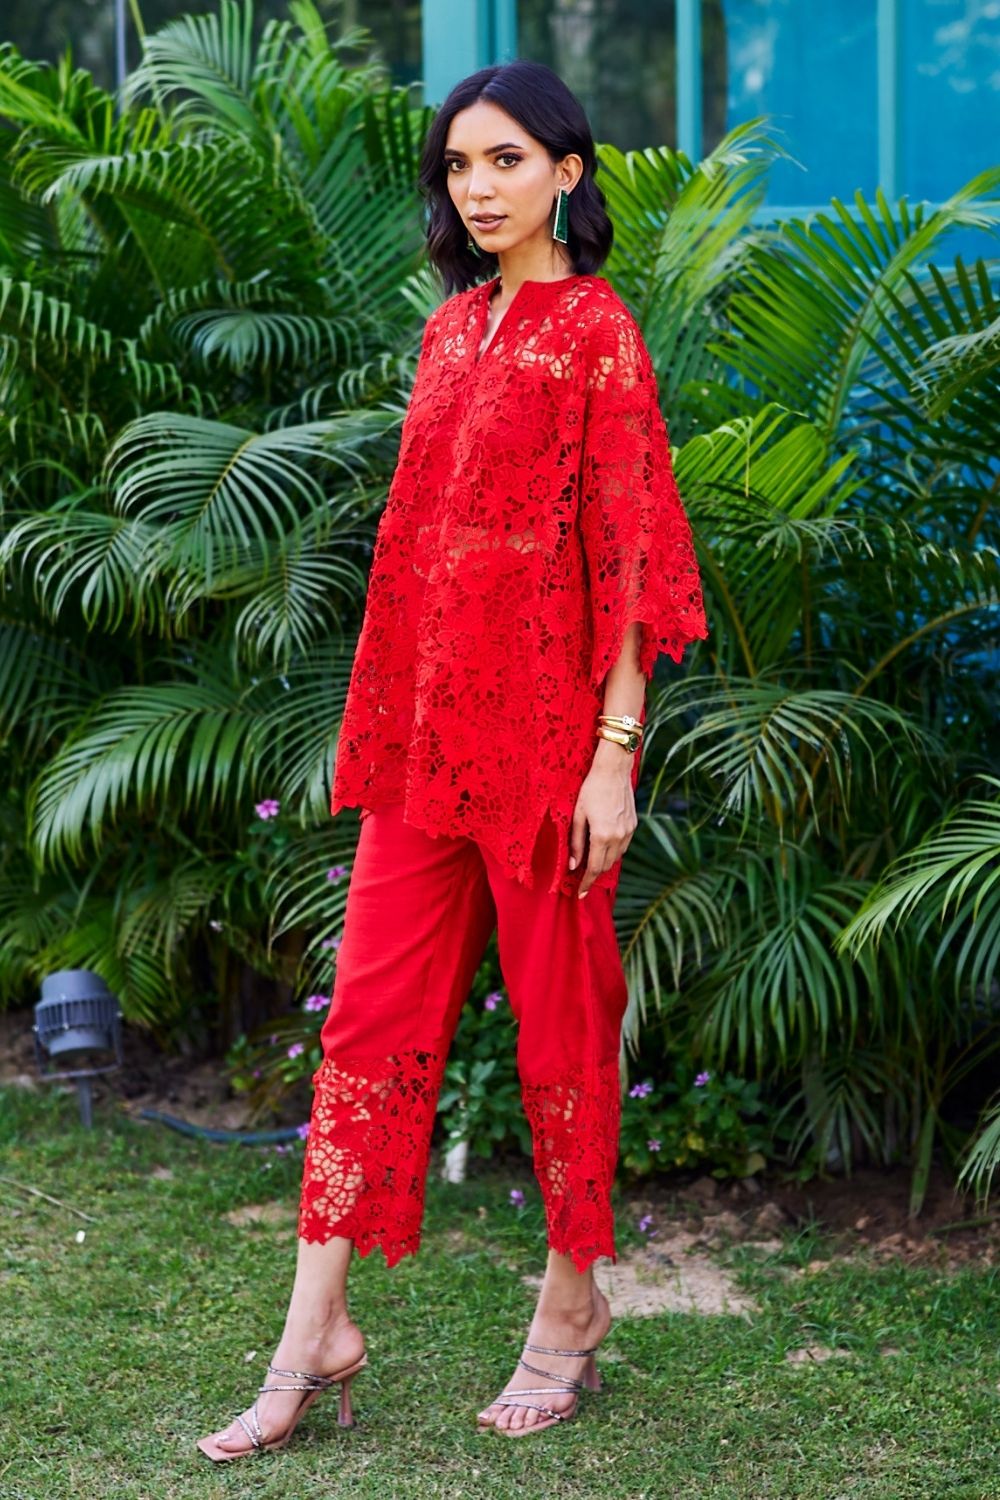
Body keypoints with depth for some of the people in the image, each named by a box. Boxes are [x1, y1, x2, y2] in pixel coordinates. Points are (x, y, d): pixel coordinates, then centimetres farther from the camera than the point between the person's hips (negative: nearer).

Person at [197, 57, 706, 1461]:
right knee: (372, 1008, 4)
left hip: (545, 719, -6)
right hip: (424, 715, 7)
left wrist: (614, 755, -15)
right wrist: (387, 719, 16)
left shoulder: (594, 330, -7)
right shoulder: (452, 329, 13)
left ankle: (573, 1307, 22)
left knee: (559, 1010, 6)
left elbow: (629, 552, -11)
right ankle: (316, 1332, 10)